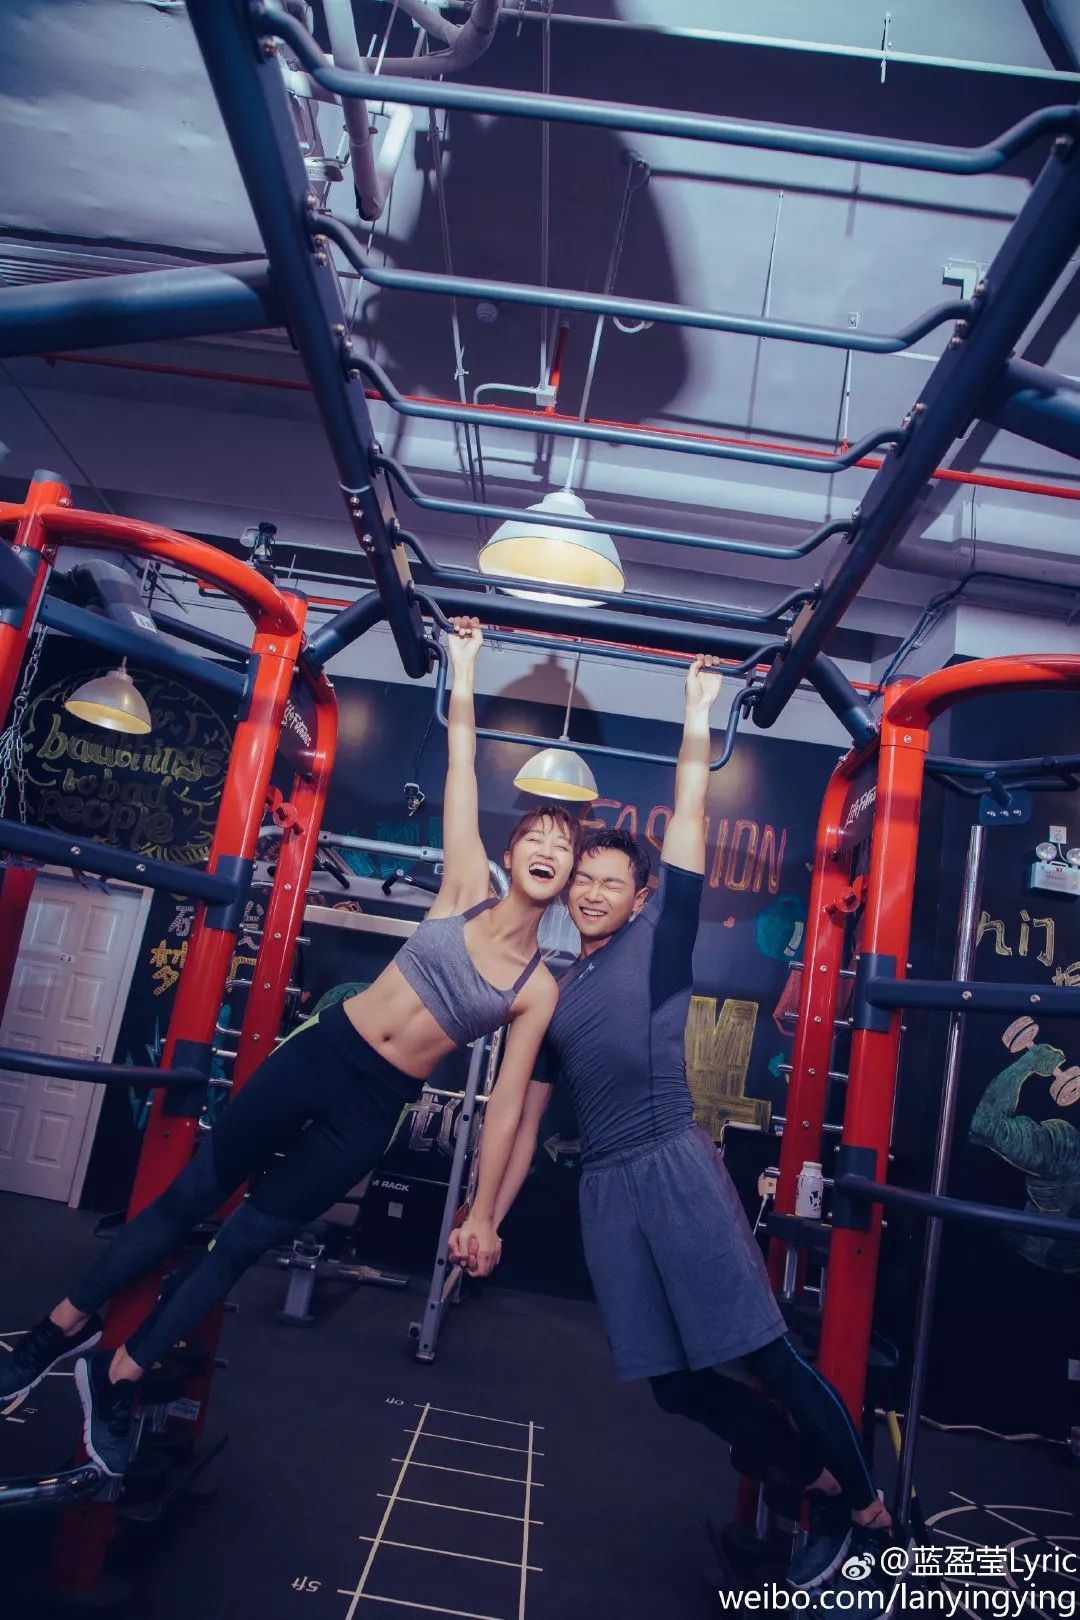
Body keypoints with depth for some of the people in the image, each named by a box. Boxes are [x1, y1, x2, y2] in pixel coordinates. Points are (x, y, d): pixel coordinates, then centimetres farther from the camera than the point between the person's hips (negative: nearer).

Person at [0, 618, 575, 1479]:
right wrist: (465, 664, -3)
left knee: (248, 1238, 7)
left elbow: (507, 1103, -1)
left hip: (373, 1109, 0)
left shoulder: (538, 988, -4)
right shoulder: (467, 891, -4)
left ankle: (116, 1380, 25)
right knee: (191, 1196, 10)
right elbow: (461, 763, -4)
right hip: (319, 1054, 0)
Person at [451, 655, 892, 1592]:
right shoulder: (554, 994, 17)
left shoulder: (661, 939, 5)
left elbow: (689, 826, -2)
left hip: (676, 1168, -5)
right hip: (604, 1188, 5)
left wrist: (696, 721, 0)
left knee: (763, 1351, -4)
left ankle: (865, 1504, 17)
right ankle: (818, 1479, 26)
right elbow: (525, 1113, 17)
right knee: (676, 1381, 7)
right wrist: (488, 1215, 14)